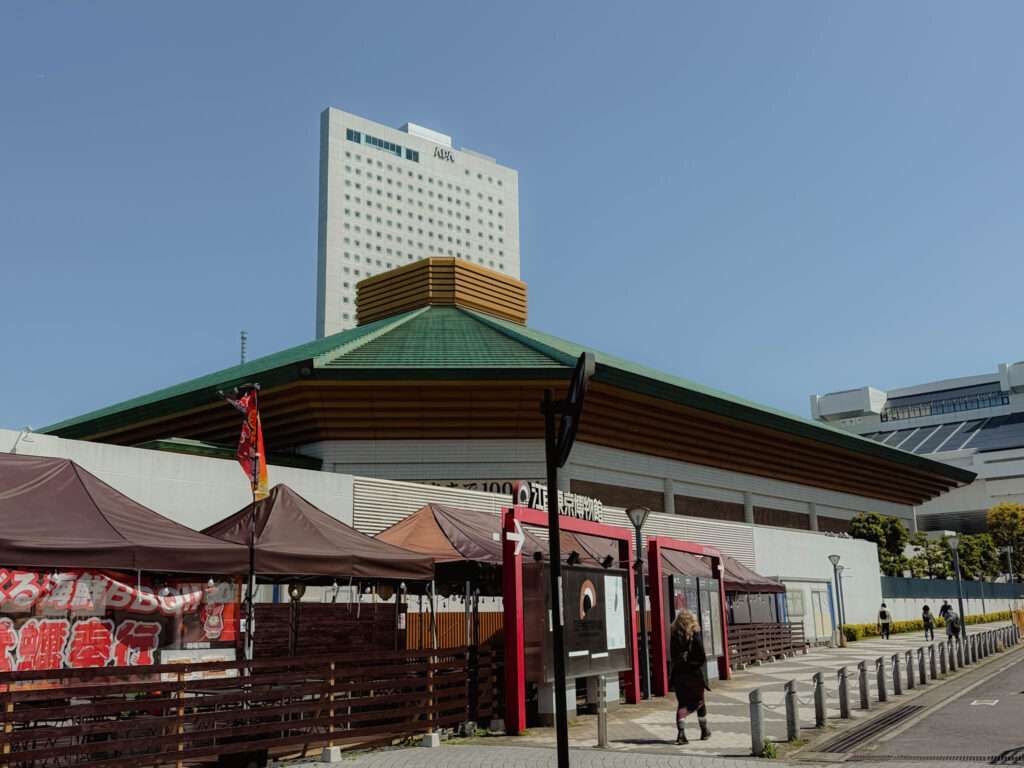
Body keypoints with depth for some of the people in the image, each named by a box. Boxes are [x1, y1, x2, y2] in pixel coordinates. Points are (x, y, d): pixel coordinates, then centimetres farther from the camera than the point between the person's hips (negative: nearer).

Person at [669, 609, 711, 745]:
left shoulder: (675, 636, -1)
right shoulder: (695, 635, -9)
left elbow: (673, 656, 1)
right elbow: (702, 657, -10)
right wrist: (694, 663, 6)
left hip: (679, 674, 1)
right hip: (695, 673, -1)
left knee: (682, 704, 4)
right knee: (699, 702, 17)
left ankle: (681, 733, -16)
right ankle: (704, 731, 30)